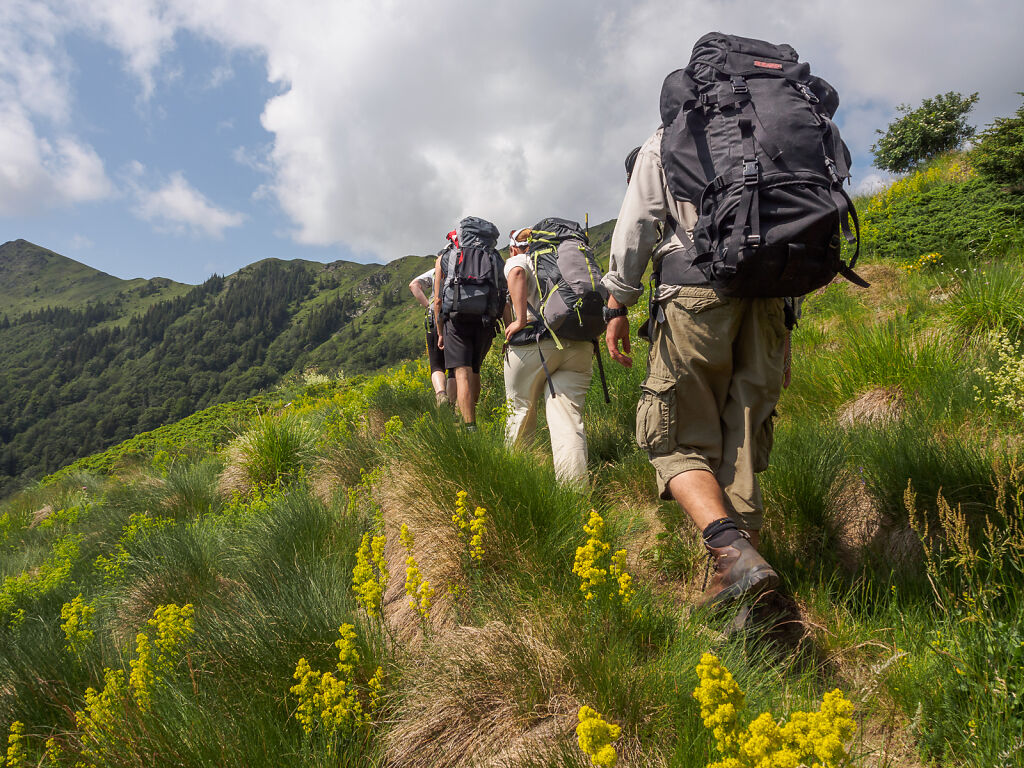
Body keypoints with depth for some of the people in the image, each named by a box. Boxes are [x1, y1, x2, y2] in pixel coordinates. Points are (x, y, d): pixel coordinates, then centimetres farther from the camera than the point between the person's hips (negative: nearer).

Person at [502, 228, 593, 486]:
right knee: (569, 419, -2)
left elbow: (517, 274, -11)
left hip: (535, 342, -4)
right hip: (580, 346, 4)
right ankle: (576, 488, -13)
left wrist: (521, 320, -13)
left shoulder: (516, 261, 13)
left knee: (521, 412, 11)